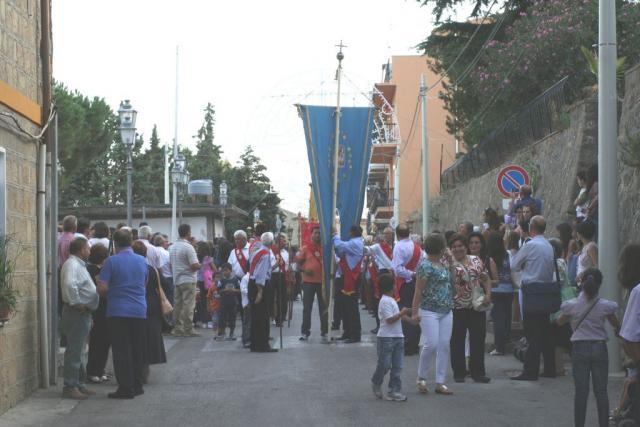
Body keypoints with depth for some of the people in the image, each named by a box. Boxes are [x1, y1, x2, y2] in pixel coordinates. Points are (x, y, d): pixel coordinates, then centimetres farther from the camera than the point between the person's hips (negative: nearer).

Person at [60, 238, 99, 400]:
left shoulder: (79, 264, 18)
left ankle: (80, 384, 24)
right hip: (76, 313, -11)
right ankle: (70, 387, -6)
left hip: (83, 313, 11)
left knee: (80, 351, 16)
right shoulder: (72, 264, -16)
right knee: (74, 350, -8)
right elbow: (69, 284, -34)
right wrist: (76, 303, -25)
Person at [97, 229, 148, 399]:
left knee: (121, 351, -1)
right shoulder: (142, 261, 7)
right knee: (138, 350, 12)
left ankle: (126, 388, -3)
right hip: (139, 311, 4)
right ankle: (137, 385, 17)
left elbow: (102, 288, -12)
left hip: (118, 311, -4)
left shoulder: (111, 261, -8)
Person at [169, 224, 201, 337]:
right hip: (188, 280, -8)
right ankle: (188, 329, -5)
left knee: (178, 305, 10)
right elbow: (195, 266, -20)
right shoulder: (188, 247, -15)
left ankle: (178, 328, 12)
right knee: (188, 305, -5)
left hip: (176, 280, 8)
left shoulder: (172, 247, 9)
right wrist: (199, 266, 1)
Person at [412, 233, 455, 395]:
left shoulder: (443, 263, 13)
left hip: (446, 312, 8)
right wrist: (415, 311, -14)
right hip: (429, 311, -8)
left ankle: (440, 383, 9)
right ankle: (422, 378, 6)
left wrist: (450, 260, 12)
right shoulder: (425, 265, -11)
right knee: (431, 344, -13)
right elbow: (418, 290, -11)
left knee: (444, 345, 4)